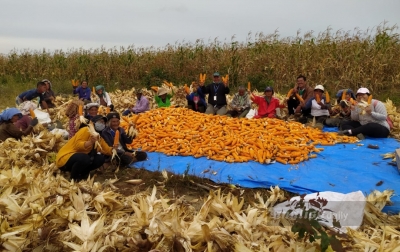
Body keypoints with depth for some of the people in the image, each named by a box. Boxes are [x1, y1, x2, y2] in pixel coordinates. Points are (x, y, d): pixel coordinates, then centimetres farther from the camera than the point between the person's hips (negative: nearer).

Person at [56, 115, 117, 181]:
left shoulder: (99, 137, 9)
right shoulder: (86, 130, -16)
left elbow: (107, 150, 9)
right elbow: (77, 145, -27)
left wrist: (113, 149, -12)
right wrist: (91, 142, -43)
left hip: (81, 158, 8)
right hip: (65, 158, -8)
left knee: (101, 158, -7)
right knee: (85, 158, -36)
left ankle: (81, 174, 7)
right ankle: (73, 178, -9)